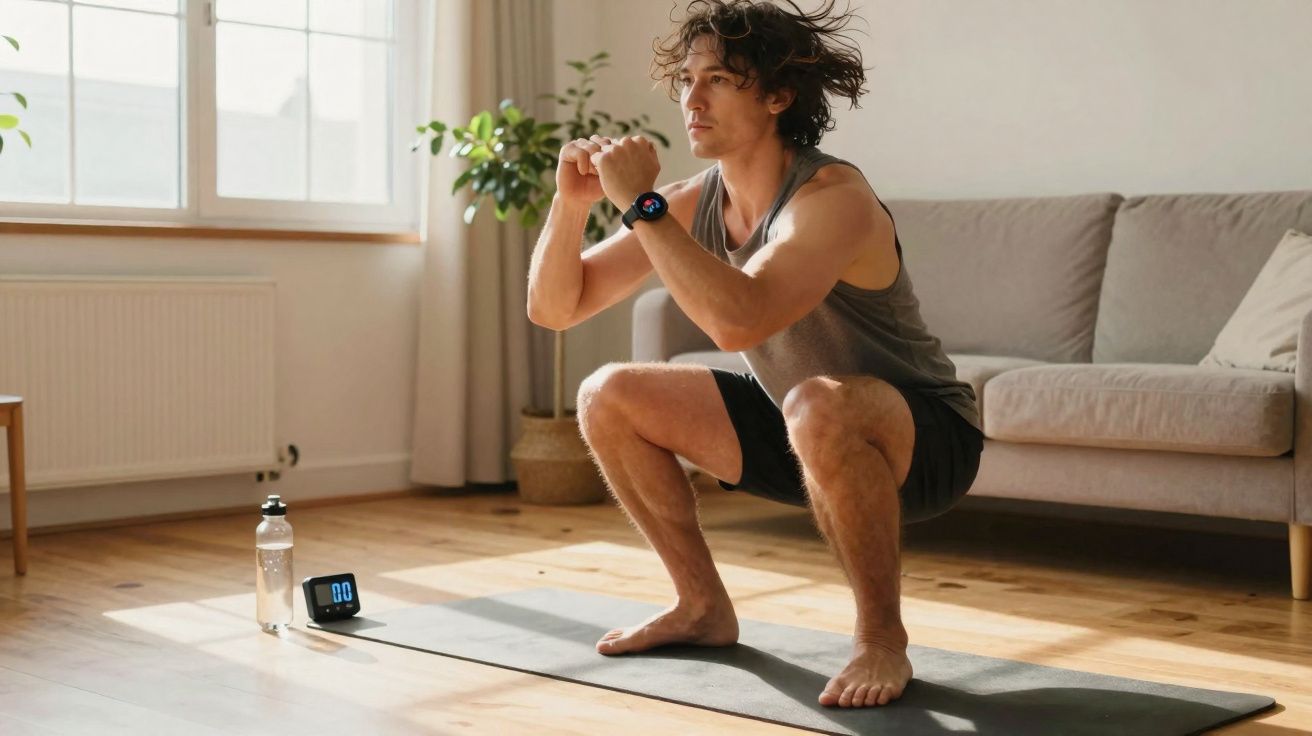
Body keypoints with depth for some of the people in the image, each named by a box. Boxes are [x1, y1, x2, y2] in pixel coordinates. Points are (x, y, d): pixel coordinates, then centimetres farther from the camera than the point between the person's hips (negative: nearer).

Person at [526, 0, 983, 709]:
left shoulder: (832, 196, -27)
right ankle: (704, 608, 15)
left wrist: (640, 204, -36)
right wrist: (570, 204, -21)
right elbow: (554, 307, -3)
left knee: (820, 405, -41)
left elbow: (738, 321, -45)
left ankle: (881, 637, -17)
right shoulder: (694, 204, -5)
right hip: (808, 436, 8)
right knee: (607, 398, 1)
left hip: (922, 438, -7)